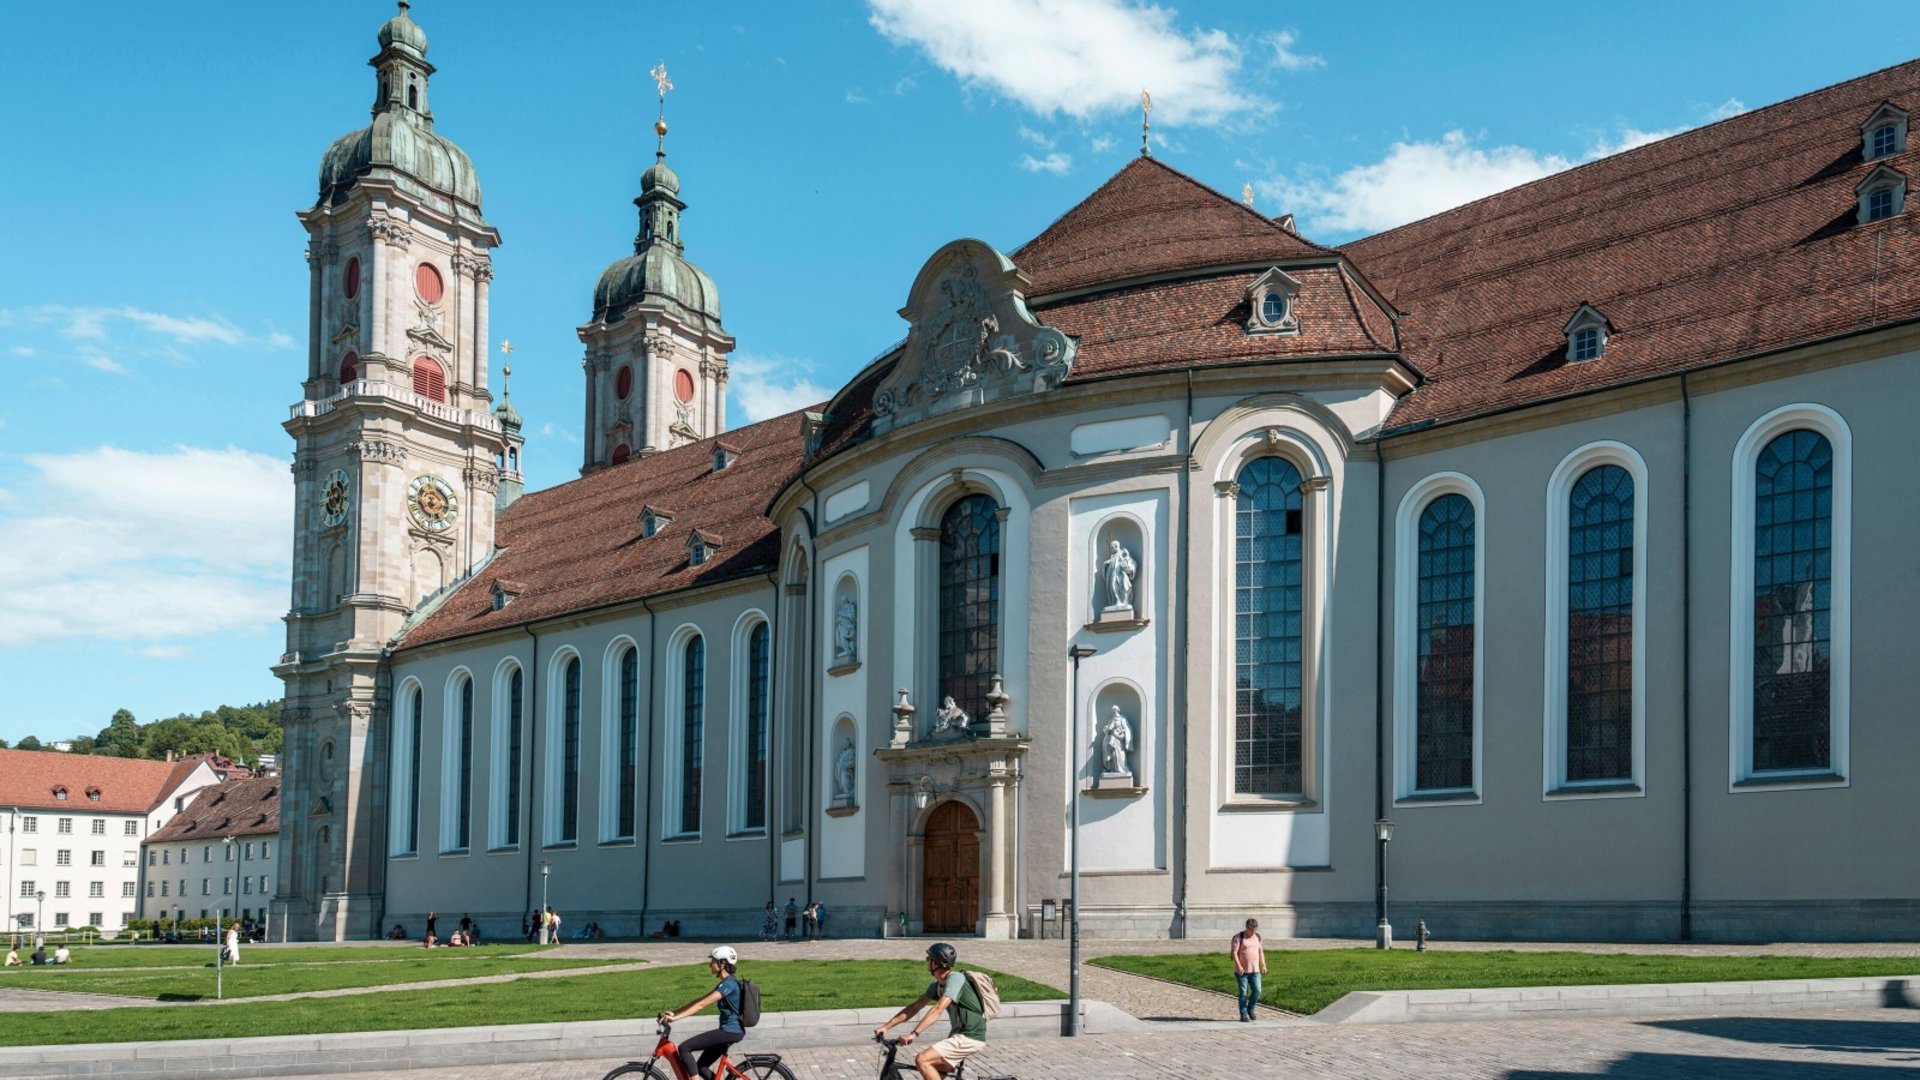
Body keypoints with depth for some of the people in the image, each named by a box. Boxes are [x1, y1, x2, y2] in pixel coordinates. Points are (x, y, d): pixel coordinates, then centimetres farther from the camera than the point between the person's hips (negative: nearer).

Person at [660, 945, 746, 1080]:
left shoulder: (729, 984, -17)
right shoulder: (726, 983, 14)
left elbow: (702, 1005, -22)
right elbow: (699, 1000, 15)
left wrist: (675, 1017, -25)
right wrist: (674, 1012, 8)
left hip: (730, 1032, -10)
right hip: (731, 1031, 10)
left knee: (684, 1048, -11)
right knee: (701, 1067, 13)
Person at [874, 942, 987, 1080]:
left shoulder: (955, 979, -18)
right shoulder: (937, 985, 10)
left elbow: (938, 1009, -28)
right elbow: (914, 1008, 11)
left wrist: (913, 1034, -35)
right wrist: (886, 1026, 5)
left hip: (970, 1038, -9)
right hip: (960, 1034, 9)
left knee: (922, 1061, -18)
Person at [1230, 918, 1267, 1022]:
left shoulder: (1257, 937, 11)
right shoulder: (1238, 937, -7)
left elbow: (1261, 951, 20)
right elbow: (1234, 952, -13)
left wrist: (1263, 965, 12)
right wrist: (1238, 966, -21)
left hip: (1255, 970, 5)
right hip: (1242, 971, -5)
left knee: (1257, 991, -3)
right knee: (1243, 993, -1)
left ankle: (1250, 1009, 19)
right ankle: (1243, 1015, 7)